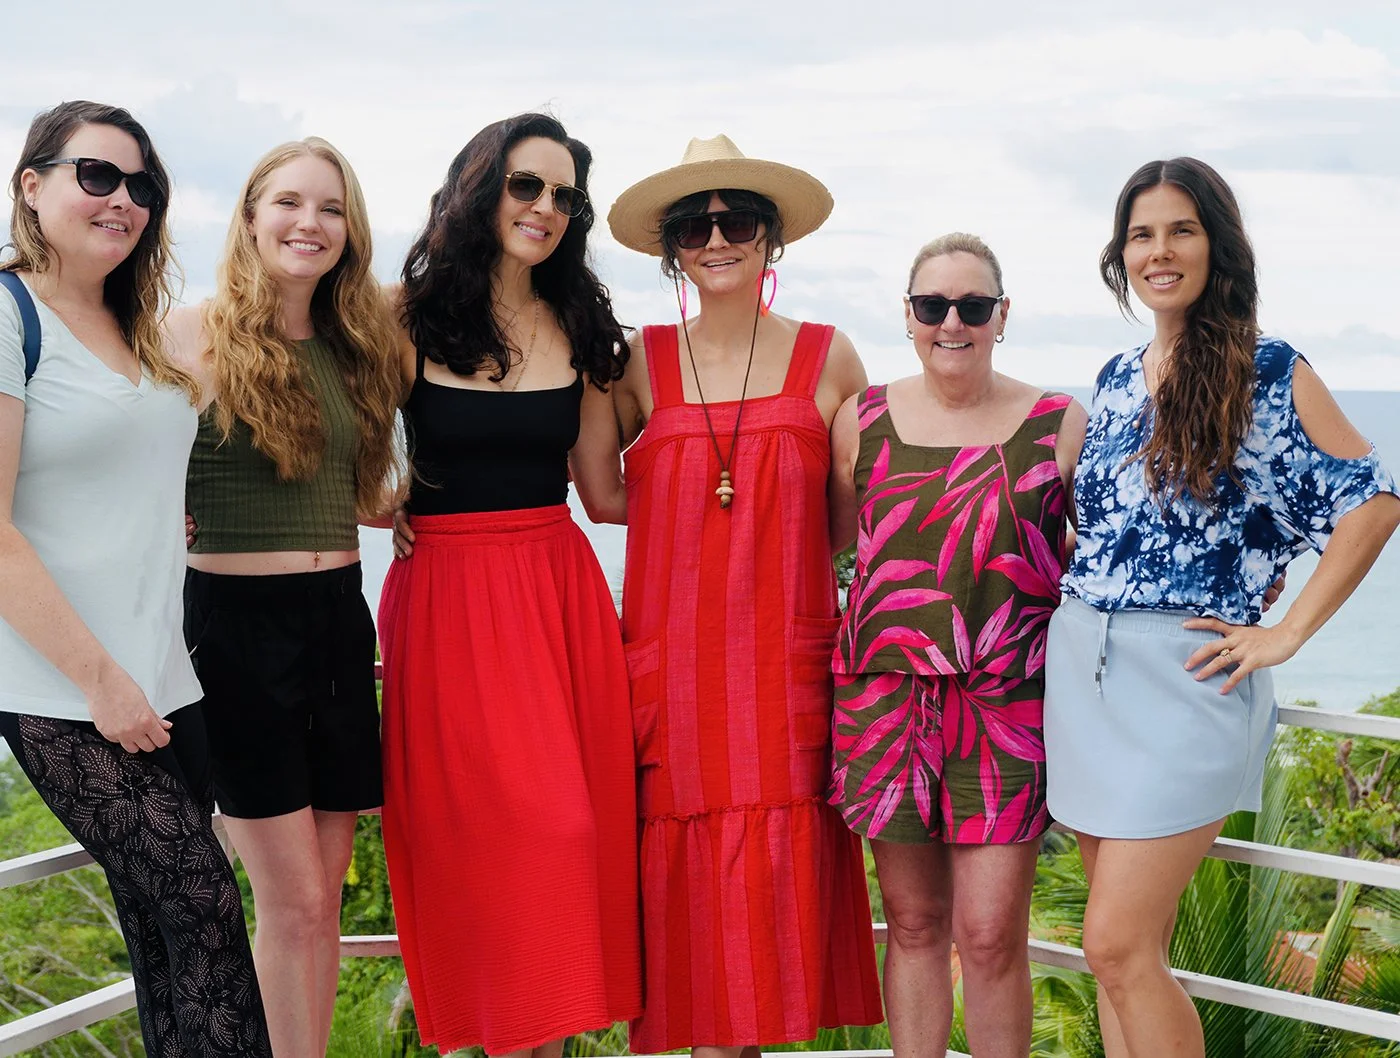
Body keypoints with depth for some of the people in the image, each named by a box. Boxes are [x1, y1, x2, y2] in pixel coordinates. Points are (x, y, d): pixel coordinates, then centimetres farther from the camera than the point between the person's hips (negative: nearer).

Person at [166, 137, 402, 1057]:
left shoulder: (353, 348, 11)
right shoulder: (196, 336, -7)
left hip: (339, 617, 6)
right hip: (239, 620, -5)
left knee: (324, 891, 10)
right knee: (292, 900, -1)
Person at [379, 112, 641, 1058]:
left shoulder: (581, 332, 11)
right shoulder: (409, 317, 1)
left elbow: (606, 493, 10)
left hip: (561, 591, 4)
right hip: (446, 595, -3)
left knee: (569, 825, 1)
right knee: (481, 829, -6)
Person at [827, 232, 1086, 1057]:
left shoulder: (1060, 426, 2)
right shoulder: (862, 420, 7)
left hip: (1008, 704, -2)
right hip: (889, 697, 2)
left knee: (991, 934, -3)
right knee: (913, 923, 10)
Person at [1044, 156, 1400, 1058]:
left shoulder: (1270, 373, -5)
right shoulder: (1116, 378, 13)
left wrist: (1288, 633, -10)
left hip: (1185, 674, -6)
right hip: (1083, 669, 6)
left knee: (1118, 945, -9)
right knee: (1128, 945, 11)